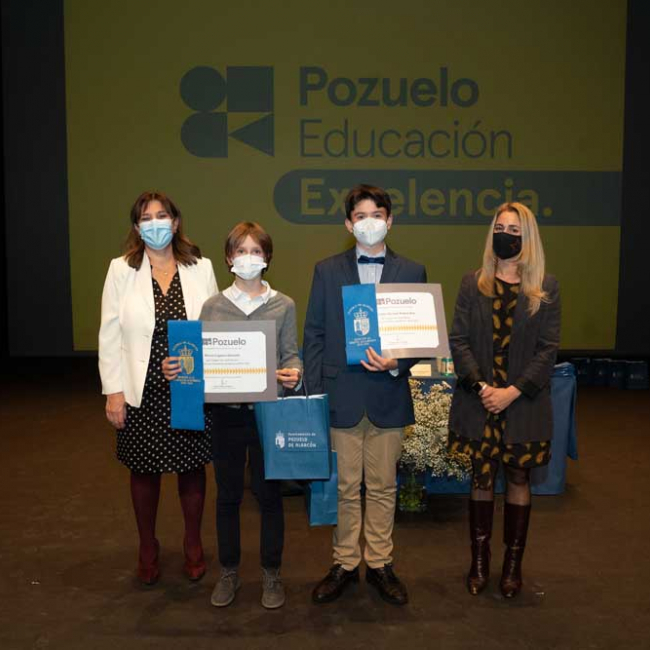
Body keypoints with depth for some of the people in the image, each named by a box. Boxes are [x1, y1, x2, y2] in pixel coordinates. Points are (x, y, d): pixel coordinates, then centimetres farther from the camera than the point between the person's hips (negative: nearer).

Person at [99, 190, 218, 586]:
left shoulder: (201, 268, 0)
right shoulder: (122, 270, -2)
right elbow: (110, 335, -2)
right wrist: (114, 391, -6)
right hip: (142, 391, 0)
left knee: (192, 468, 12)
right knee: (144, 471, 13)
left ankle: (193, 544, 34)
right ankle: (148, 547, 36)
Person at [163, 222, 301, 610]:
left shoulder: (283, 305, 0)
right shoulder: (213, 307, 4)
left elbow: (291, 356, 0)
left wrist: (293, 375, -21)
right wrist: (176, 369, -14)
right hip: (226, 412, 2)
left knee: (269, 493, 9)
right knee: (228, 495, 13)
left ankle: (272, 573, 27)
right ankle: (229, 572, 31)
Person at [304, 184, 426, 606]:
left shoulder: (412, 272, 5)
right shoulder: (327, 271, 5)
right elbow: (314, 335, 3)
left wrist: (397, 363, -14)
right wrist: (314, 393, -3)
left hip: (388, 395, 1)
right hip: (341, 396, 0)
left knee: (383, 487, 12)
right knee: (345, 487, 10)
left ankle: (380, 564, 28)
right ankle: (345, 564, 26)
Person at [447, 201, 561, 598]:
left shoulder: (546, 287, 0)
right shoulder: (473, 284, 4)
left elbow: (549, 348, -4)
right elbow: (459, 340, -1)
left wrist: (512, 392, -13)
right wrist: (480, 385, -14)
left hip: (524, 402, -1)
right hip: (478, 401, 1)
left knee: (518, 478, 9)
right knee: (481, 478, 9)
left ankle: (514, 564, 24)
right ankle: (480, 561, 23)